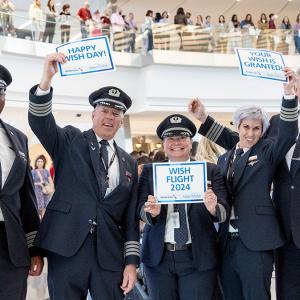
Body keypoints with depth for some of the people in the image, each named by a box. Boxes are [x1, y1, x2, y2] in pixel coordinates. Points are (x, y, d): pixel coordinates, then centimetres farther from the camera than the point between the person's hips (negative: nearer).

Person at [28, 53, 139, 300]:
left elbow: (131, 218, 12)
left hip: (110, 255, 3)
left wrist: (131, 261, 3)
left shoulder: (129, 163, 14)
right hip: (66, 249, -2)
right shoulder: (70, 141, 7)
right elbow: (40, 121, -11)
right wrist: (47, 79, -27)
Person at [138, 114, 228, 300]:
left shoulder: (210, 170, 3)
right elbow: (141, 211, 0)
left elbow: (223, 212, -4)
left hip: (199, 256, -1)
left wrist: (213, 208, -27)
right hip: (158, 256, 1)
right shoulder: (149, 171, 7)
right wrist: (152, 211, -23)